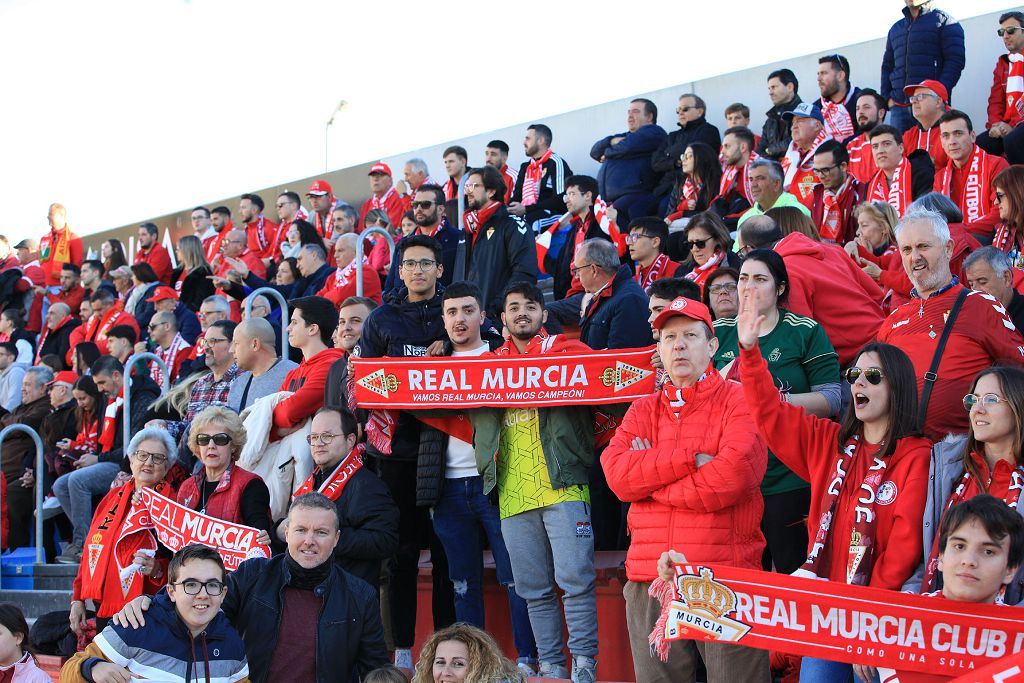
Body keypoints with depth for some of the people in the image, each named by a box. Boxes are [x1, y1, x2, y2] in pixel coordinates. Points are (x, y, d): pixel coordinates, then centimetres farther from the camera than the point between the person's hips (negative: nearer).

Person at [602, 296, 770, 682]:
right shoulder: (642, 410, 16)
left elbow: (734, 474, -15)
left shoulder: (738, 400, 2)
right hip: (650, 579, 4)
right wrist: (692, 459, -12)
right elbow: (617, 473, -2)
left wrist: (649, 474, -5)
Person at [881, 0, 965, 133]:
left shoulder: (944, 21, 7)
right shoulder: (895, 29, 25)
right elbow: (887, 66, 27)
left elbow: (955, 61, -3)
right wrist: (886, 97, 10)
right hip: (899, 107, 5)